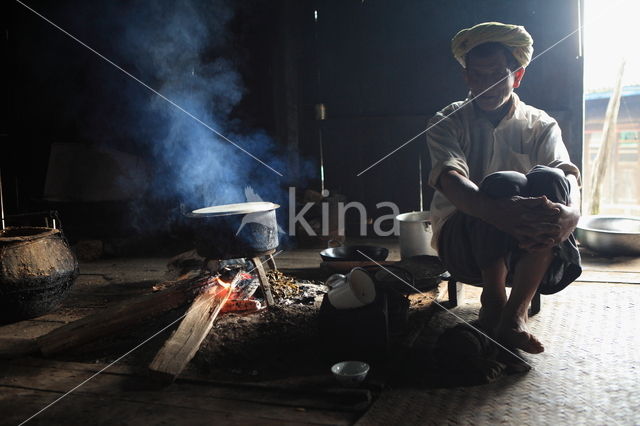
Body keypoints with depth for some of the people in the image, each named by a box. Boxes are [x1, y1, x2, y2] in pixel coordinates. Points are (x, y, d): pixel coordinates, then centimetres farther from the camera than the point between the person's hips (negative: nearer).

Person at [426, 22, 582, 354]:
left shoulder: (541, 126, 5)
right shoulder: (447, 124, -1)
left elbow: (567, 174, -15)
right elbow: (450, 180, -22)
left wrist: (571, 211, -41)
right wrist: (498, 212, -45)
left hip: (528, 248, 2)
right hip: (462, 245, -2)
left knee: (548, 180, -28)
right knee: (504, 183, -31)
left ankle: (515, 314, -27)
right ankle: (493, 303, -16)